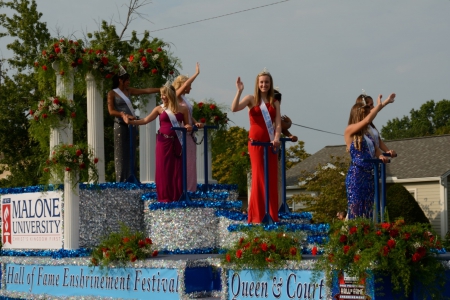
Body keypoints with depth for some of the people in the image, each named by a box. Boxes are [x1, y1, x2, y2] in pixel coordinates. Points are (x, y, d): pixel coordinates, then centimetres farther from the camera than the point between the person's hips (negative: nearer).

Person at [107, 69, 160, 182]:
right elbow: (111, 111, -10)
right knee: (121, 154, -5)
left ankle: (129, 179, 7)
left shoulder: (128, 91, 13)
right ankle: (121, 180, -3)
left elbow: (147, 90, 13)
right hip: (121, 125, -6)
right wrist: (126, 115, -22)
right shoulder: (112, 93, -2)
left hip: (131, 125, 6)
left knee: (131, 153, 4)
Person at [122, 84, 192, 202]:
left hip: (177, 142, 0)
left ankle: (177, 196, 9)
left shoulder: (182, 109, 5)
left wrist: (189, 128, -11)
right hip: (164, 141, 0)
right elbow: (145, 120, -1)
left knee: (177, 168, 1)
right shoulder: (159, 109, 4)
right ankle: (165, 196, 6)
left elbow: (187, 125, 12)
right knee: (163, 168, -1)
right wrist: (130, 121, -11)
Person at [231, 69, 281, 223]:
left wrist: (277, 138, -15)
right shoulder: (251, 99, 3)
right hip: (256, 142, -3)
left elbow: (278, 123, 1)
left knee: (272, 178, 5)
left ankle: (272, 215, 12)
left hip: (270, 143, 3)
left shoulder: (274, 103, 12)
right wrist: (239, 91, -20)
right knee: (259, 177, -4)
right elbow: (234, 108, -14)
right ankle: (257, 215, 0)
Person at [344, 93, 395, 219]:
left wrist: (380, 156, -2)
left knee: (368, 211, 6)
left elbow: (375, 149, 22)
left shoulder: (367, 134, 19)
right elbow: (367, 120, -16)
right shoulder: (349, 130, -4)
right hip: (356, 175, -8)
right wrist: (380, 105, -6)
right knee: (355, 209, -10)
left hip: (369, 176, 8)